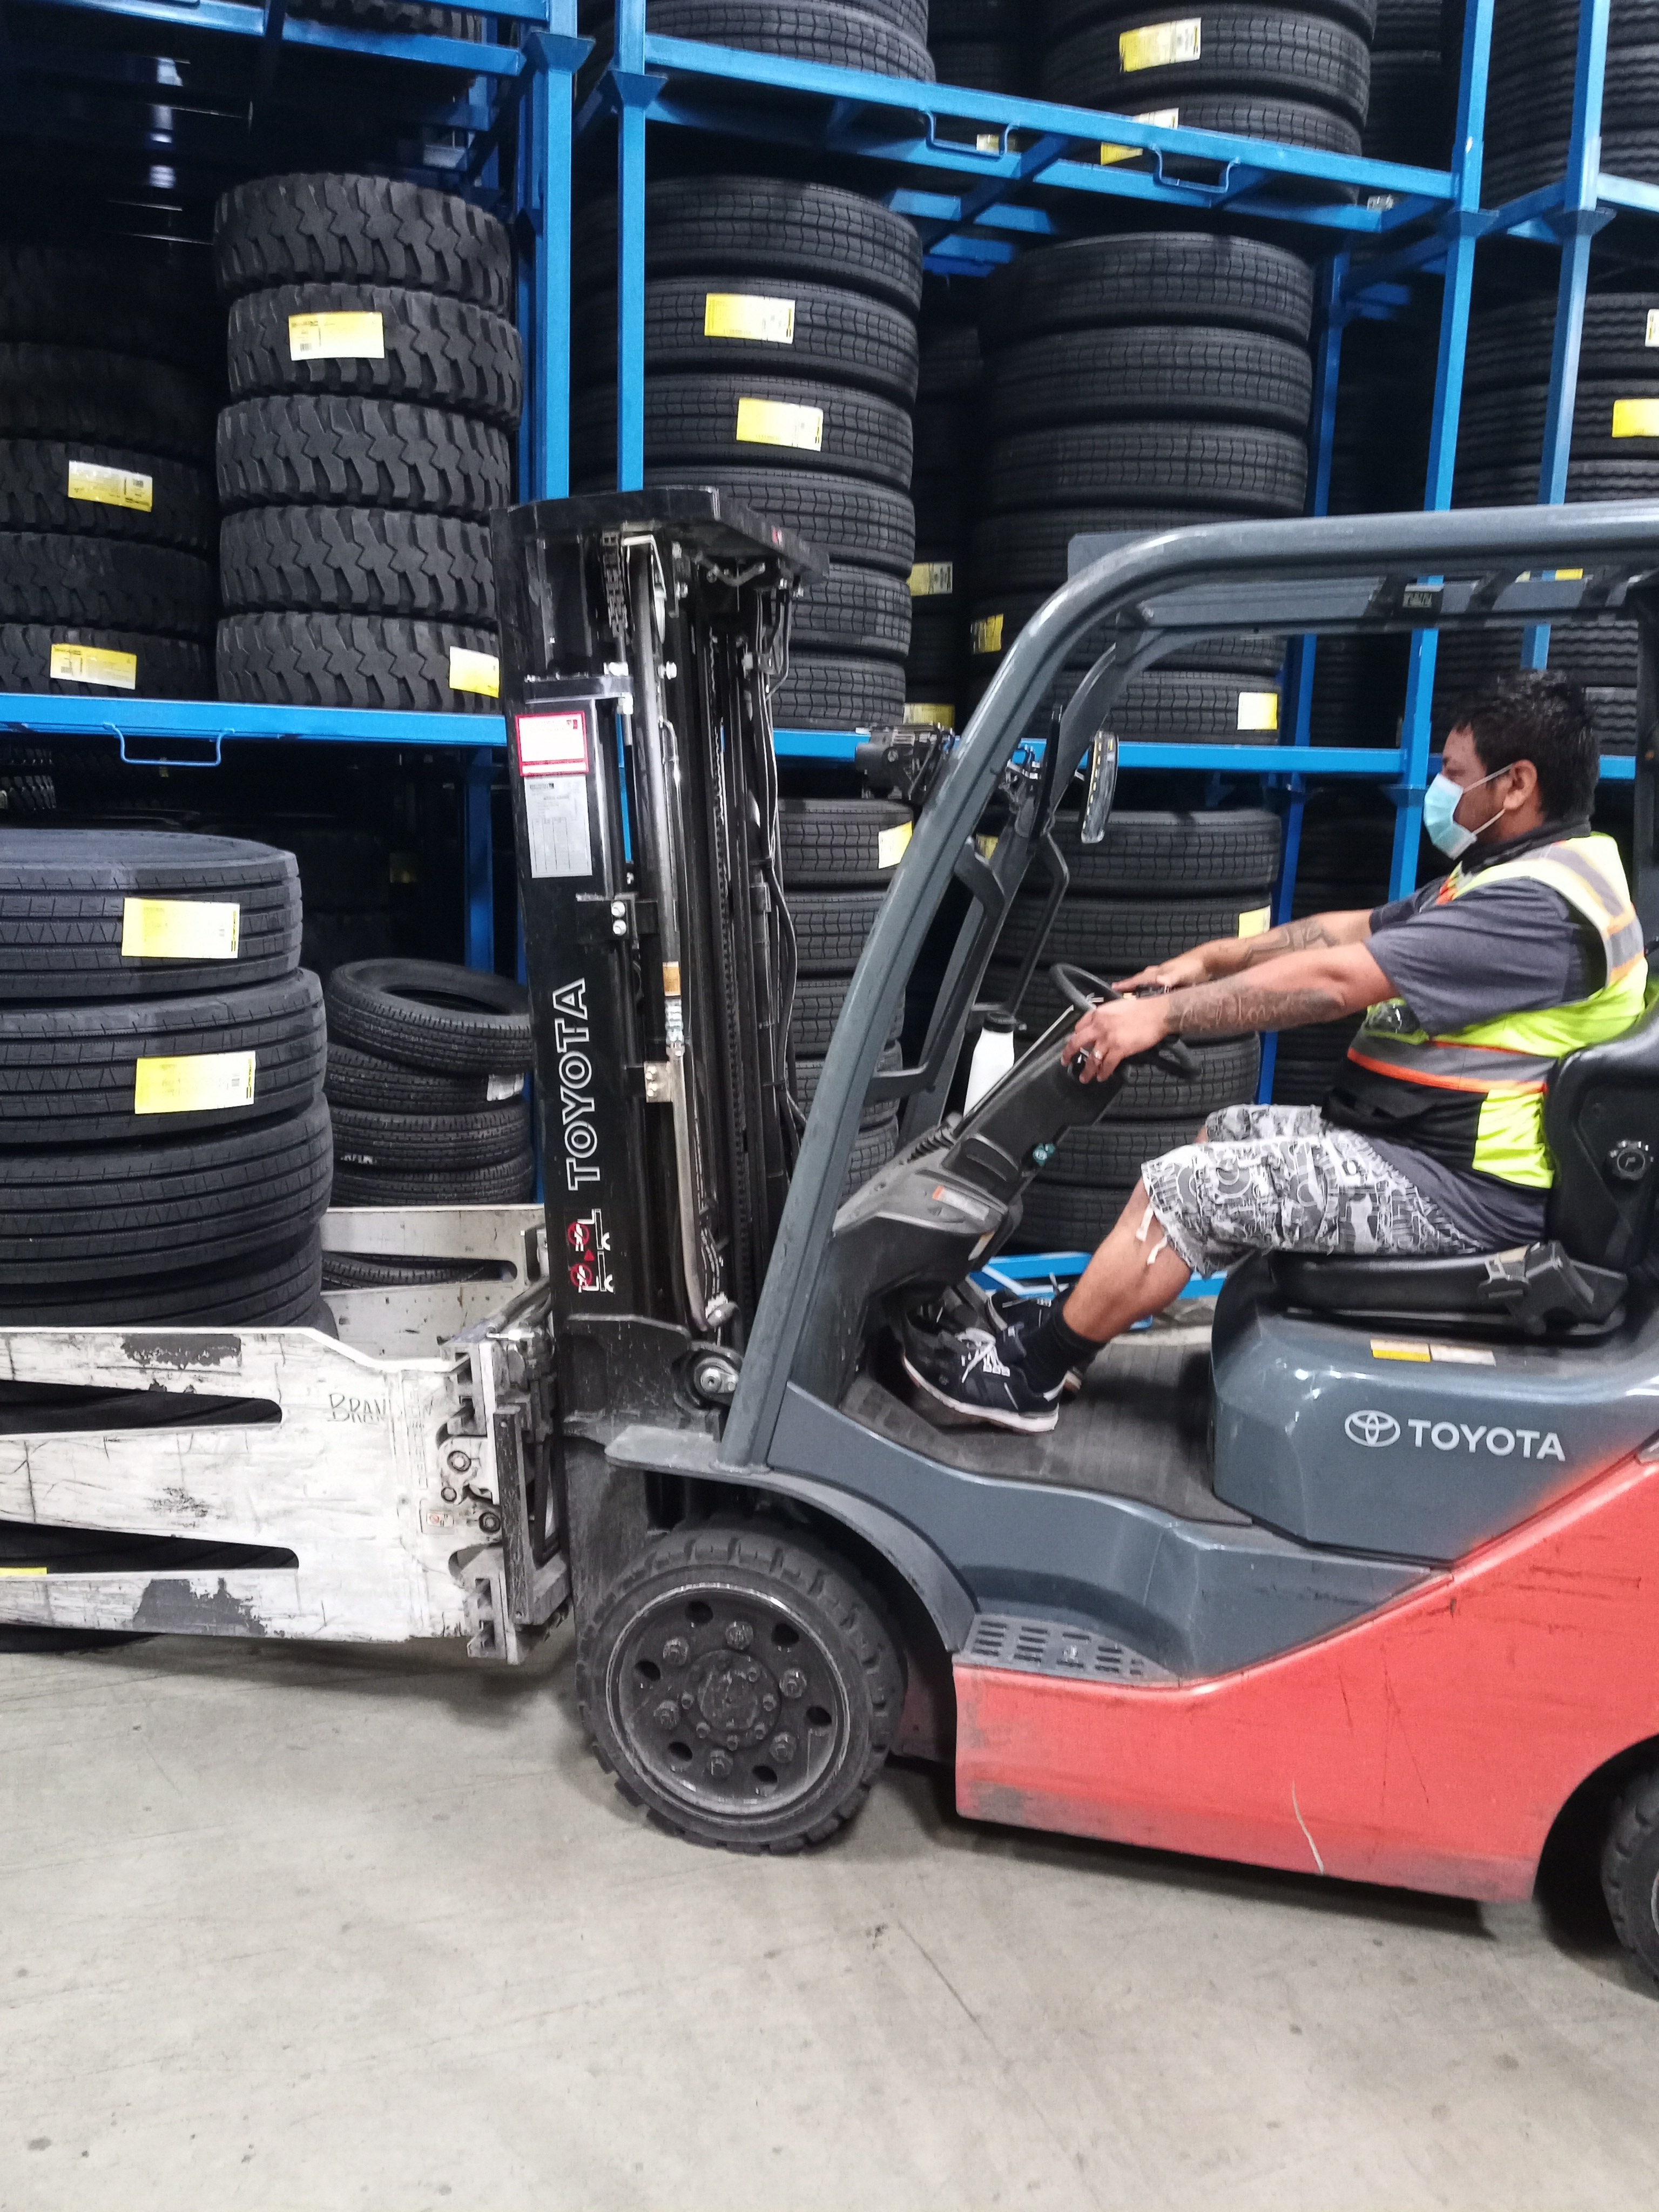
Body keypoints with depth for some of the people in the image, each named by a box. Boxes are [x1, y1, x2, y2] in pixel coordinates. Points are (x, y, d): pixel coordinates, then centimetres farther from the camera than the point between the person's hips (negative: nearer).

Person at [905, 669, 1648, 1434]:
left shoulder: (1540, 903, -22)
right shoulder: (1522, 874, 12)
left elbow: (1331, 979, -26)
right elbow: (1348, 931, 13)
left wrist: (1163, 1014, -22)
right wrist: (1212, 958, 7)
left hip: (1454, 1186, -11)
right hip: (1418, 1137, 11)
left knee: (1183, 1186, -13)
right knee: (1227, 1133, 16)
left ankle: (1029, 1371, 0)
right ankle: (1078, 1316, 18)